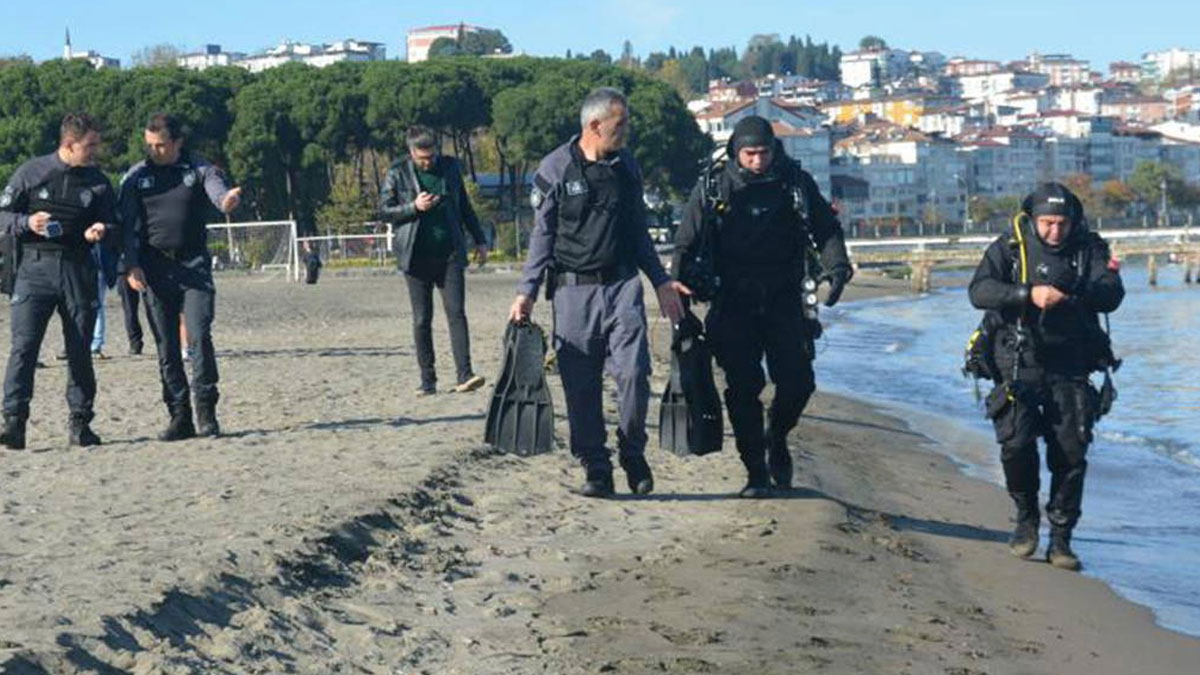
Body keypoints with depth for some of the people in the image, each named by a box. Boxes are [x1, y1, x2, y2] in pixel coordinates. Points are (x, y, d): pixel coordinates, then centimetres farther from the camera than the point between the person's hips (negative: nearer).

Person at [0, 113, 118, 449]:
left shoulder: (98, 181, 8)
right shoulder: (31, 172, 1)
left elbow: (113, 226, 14)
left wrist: (102, 231, -9)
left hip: (79, 271, 3)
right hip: (35, 267, -2)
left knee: (80, 349, 6)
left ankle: (80, 421, 15)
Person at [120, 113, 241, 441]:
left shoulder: (199, 170, 4)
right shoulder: (136, 177, 8)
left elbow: (217, 189, -16)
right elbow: (128, 225, 5)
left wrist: (227, 200, -41)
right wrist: (130, 265, -9)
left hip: (194, 265, -2)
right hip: (155, 267, 2)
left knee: (199, 336, -13)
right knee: (166, 346, 3)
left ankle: (206, 412, -6)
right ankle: (179, 416, 9)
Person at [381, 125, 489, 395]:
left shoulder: (450, 167, 9)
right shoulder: (398, 173, 1)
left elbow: (464, 206, 17)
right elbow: (384, 209, 2)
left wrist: (479, 240, 17)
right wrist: (414, 207, -14)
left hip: (450, 254, 1)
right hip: (416, 256, -1)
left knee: (456, 313, -9)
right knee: (422, 320, 2)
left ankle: (464, 375, -14)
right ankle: (427, 380, 10)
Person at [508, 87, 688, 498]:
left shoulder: (626, 166, 11)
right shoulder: (556, 168, -2)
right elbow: (543, 234, 1)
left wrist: (660, 281, 17)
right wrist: (526, 292, -5)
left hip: (622, 283, 3)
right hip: (574, 290, -3)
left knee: (633, 372, -10)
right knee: (581, 385, -1)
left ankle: (633, 454, 11)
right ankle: (595, 470, 10)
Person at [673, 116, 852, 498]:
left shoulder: (796, 183, 1)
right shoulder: (712, 188, -1)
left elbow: (827, 229, 6)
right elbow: (686, 245, 3)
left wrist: (837, 266, -11)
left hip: (784, 299, 1)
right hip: (734, 303, -1)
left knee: (798, 382, -5)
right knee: (743, 387, -5)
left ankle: (777, 438, 25)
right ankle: (756, 472, 5)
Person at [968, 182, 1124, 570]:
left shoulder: (1089, 249, 2)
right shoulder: (1009, 248, -1)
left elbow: (1111, 296, -11)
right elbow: (980, 291, -15)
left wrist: (1069, 294, -30)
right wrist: (1029, 294, -29)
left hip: (1070, 370, 1)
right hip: (1020, 366, -1)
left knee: (1071, 453, -3)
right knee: (1016, 443, -14)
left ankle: (1061, 539, 10)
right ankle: (1026, 518, 12)